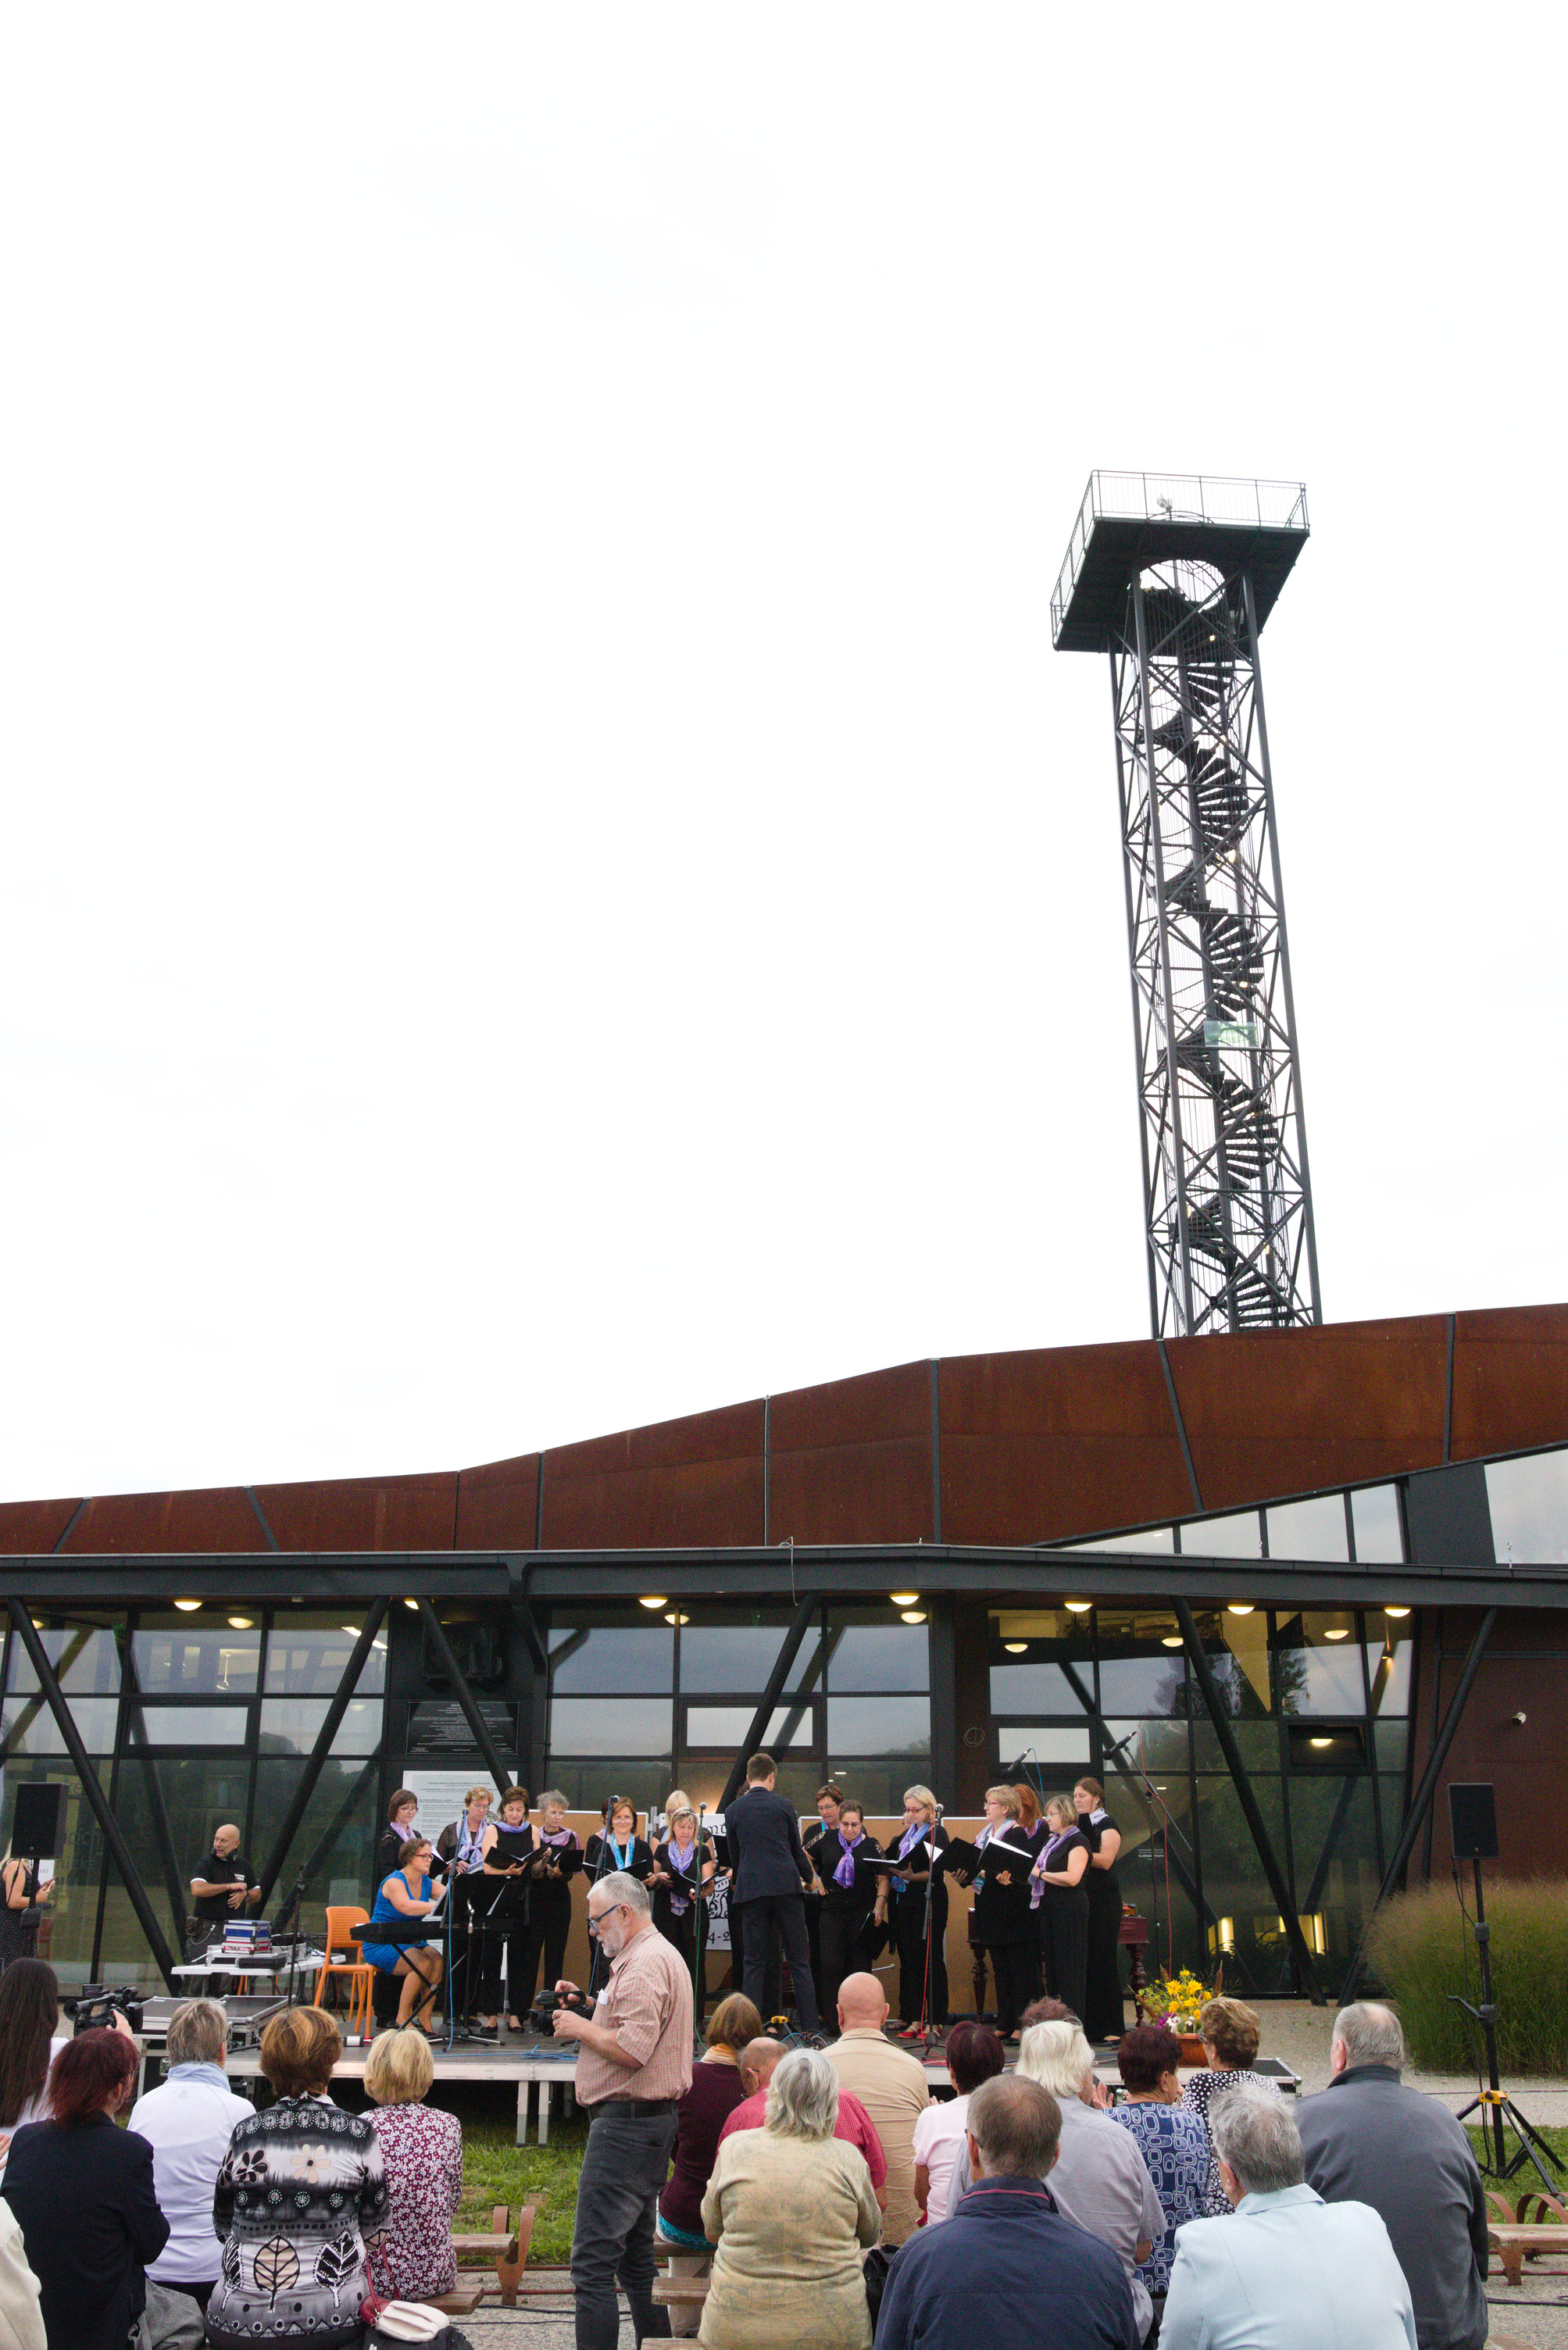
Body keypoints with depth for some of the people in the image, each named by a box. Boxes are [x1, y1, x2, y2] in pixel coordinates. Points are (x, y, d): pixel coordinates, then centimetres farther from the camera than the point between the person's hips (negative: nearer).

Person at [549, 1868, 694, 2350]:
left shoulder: (644, 1964, -16)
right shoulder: (663, 1956, 19)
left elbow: (632, 2049, -25)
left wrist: (581, 2028, -12)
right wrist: (591, 2005, 14)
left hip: (626, 2124, -11)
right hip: (654, 2118, 11)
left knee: (592, 2265, -9)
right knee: (636, 2257, 17)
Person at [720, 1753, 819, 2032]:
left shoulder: (733, 1810, 7)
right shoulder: (784, 1806, 4)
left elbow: (734, 1856, 14)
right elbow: (796, 1849, 12)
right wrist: (808, 1877, 29)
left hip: (750, 1889, 1)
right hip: (786, 1886, -1)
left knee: (754, 1963, 6)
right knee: (799, 1961, 4)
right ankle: (810, 2029, 2)